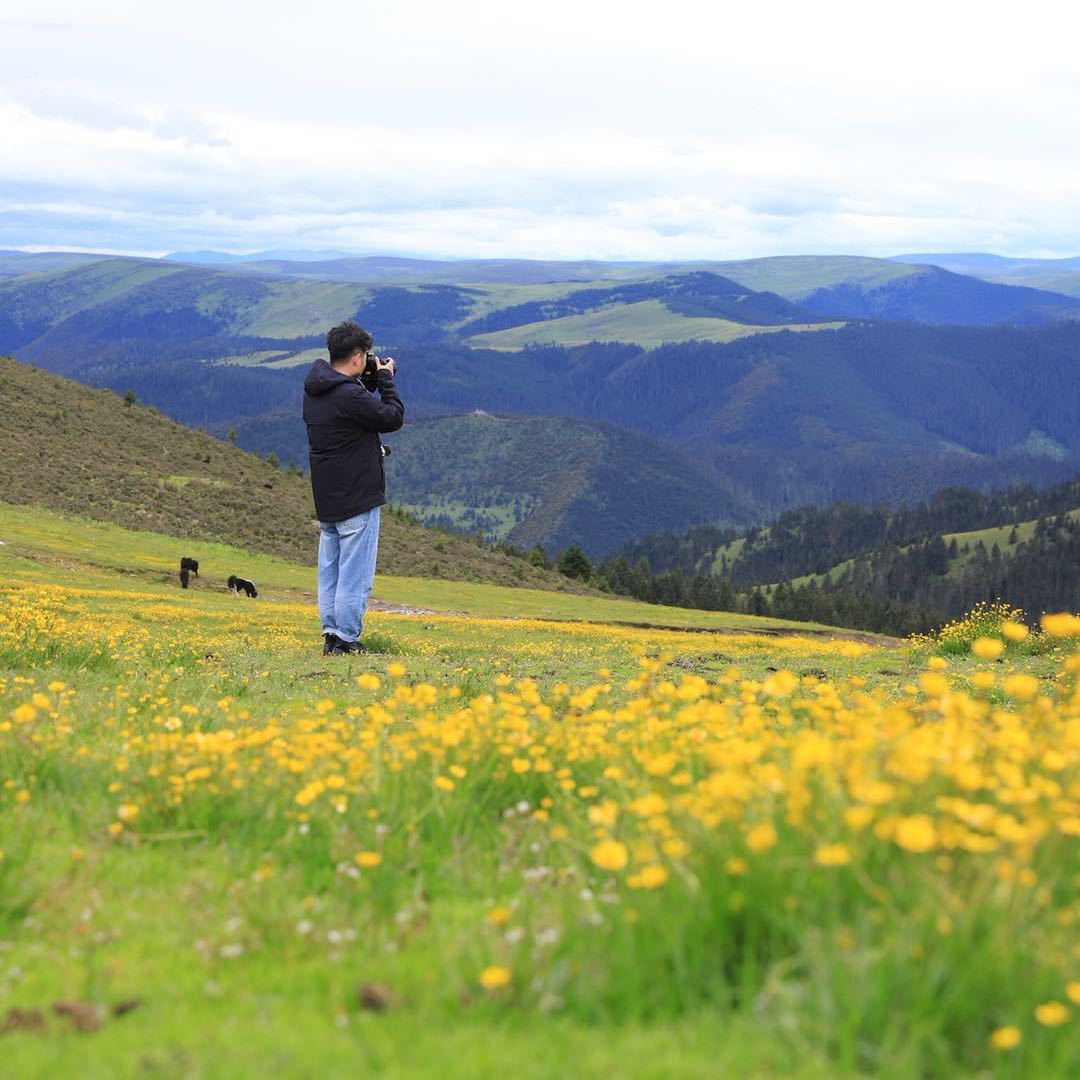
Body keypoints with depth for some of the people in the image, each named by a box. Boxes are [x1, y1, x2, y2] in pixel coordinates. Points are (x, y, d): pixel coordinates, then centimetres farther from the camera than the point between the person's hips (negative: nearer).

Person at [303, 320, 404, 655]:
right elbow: (393, 418, -11)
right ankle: (346, 640, -2)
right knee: (355, 573, -3)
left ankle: (331, 635, 16)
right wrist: (385, 379, 0)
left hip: (325, 499, 9)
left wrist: (370, 383, 11)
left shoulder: (313, 391, 6)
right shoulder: (350, 396, -22)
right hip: (357, 500, -9)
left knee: (329, 570, 13)